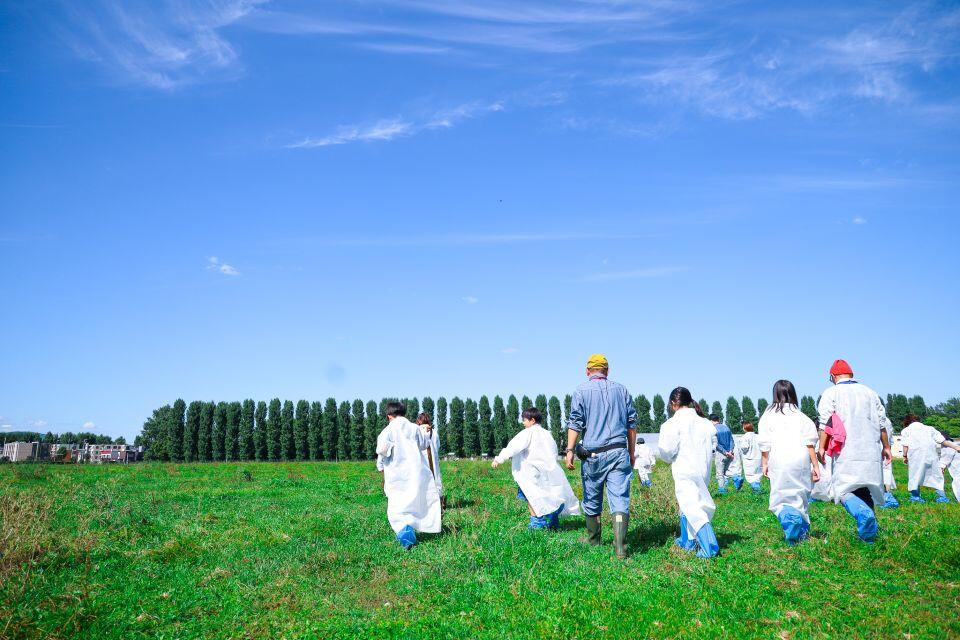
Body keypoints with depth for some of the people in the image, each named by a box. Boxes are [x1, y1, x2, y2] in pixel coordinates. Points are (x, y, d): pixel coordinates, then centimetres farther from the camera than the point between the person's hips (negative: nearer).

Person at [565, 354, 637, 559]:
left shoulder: (581, 391, 3)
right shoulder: (621, 390, 11)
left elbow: (575, 423, -6)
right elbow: (632, 424, 13)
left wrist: (570, 450, -8)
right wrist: (631, 453, 20)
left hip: (593, 454, -1)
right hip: (619, 452, 1)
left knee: (591, 500, 14)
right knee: (620, 499, -3)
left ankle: (594, 540, 27)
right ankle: (620, 546, -14)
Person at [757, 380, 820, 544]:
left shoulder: (768, 416, 6)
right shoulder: (801, 416, 10)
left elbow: (764, 444, 4)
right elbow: (810, 444, 6)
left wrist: (764, 463, 13)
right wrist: (815, 465, 9)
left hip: (779, 462, -2)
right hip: (801, 461, 2)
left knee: (779, 500, 2)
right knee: (801, 499, 14)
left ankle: (791, 518, -27)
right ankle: (802, 533, 11)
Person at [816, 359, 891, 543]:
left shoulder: (831, 393, 2)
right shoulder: (870, 392, 14)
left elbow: (825, 424, -5)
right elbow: (881, 422, 16)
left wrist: (822, 447, -1)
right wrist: (886, 447, 24)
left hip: (846, 452, -4)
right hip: (871, 451, 4)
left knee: (843, 490, -4)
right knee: (866, 489, 12)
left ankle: (863, 514, -33)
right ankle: (868, 534, 10)